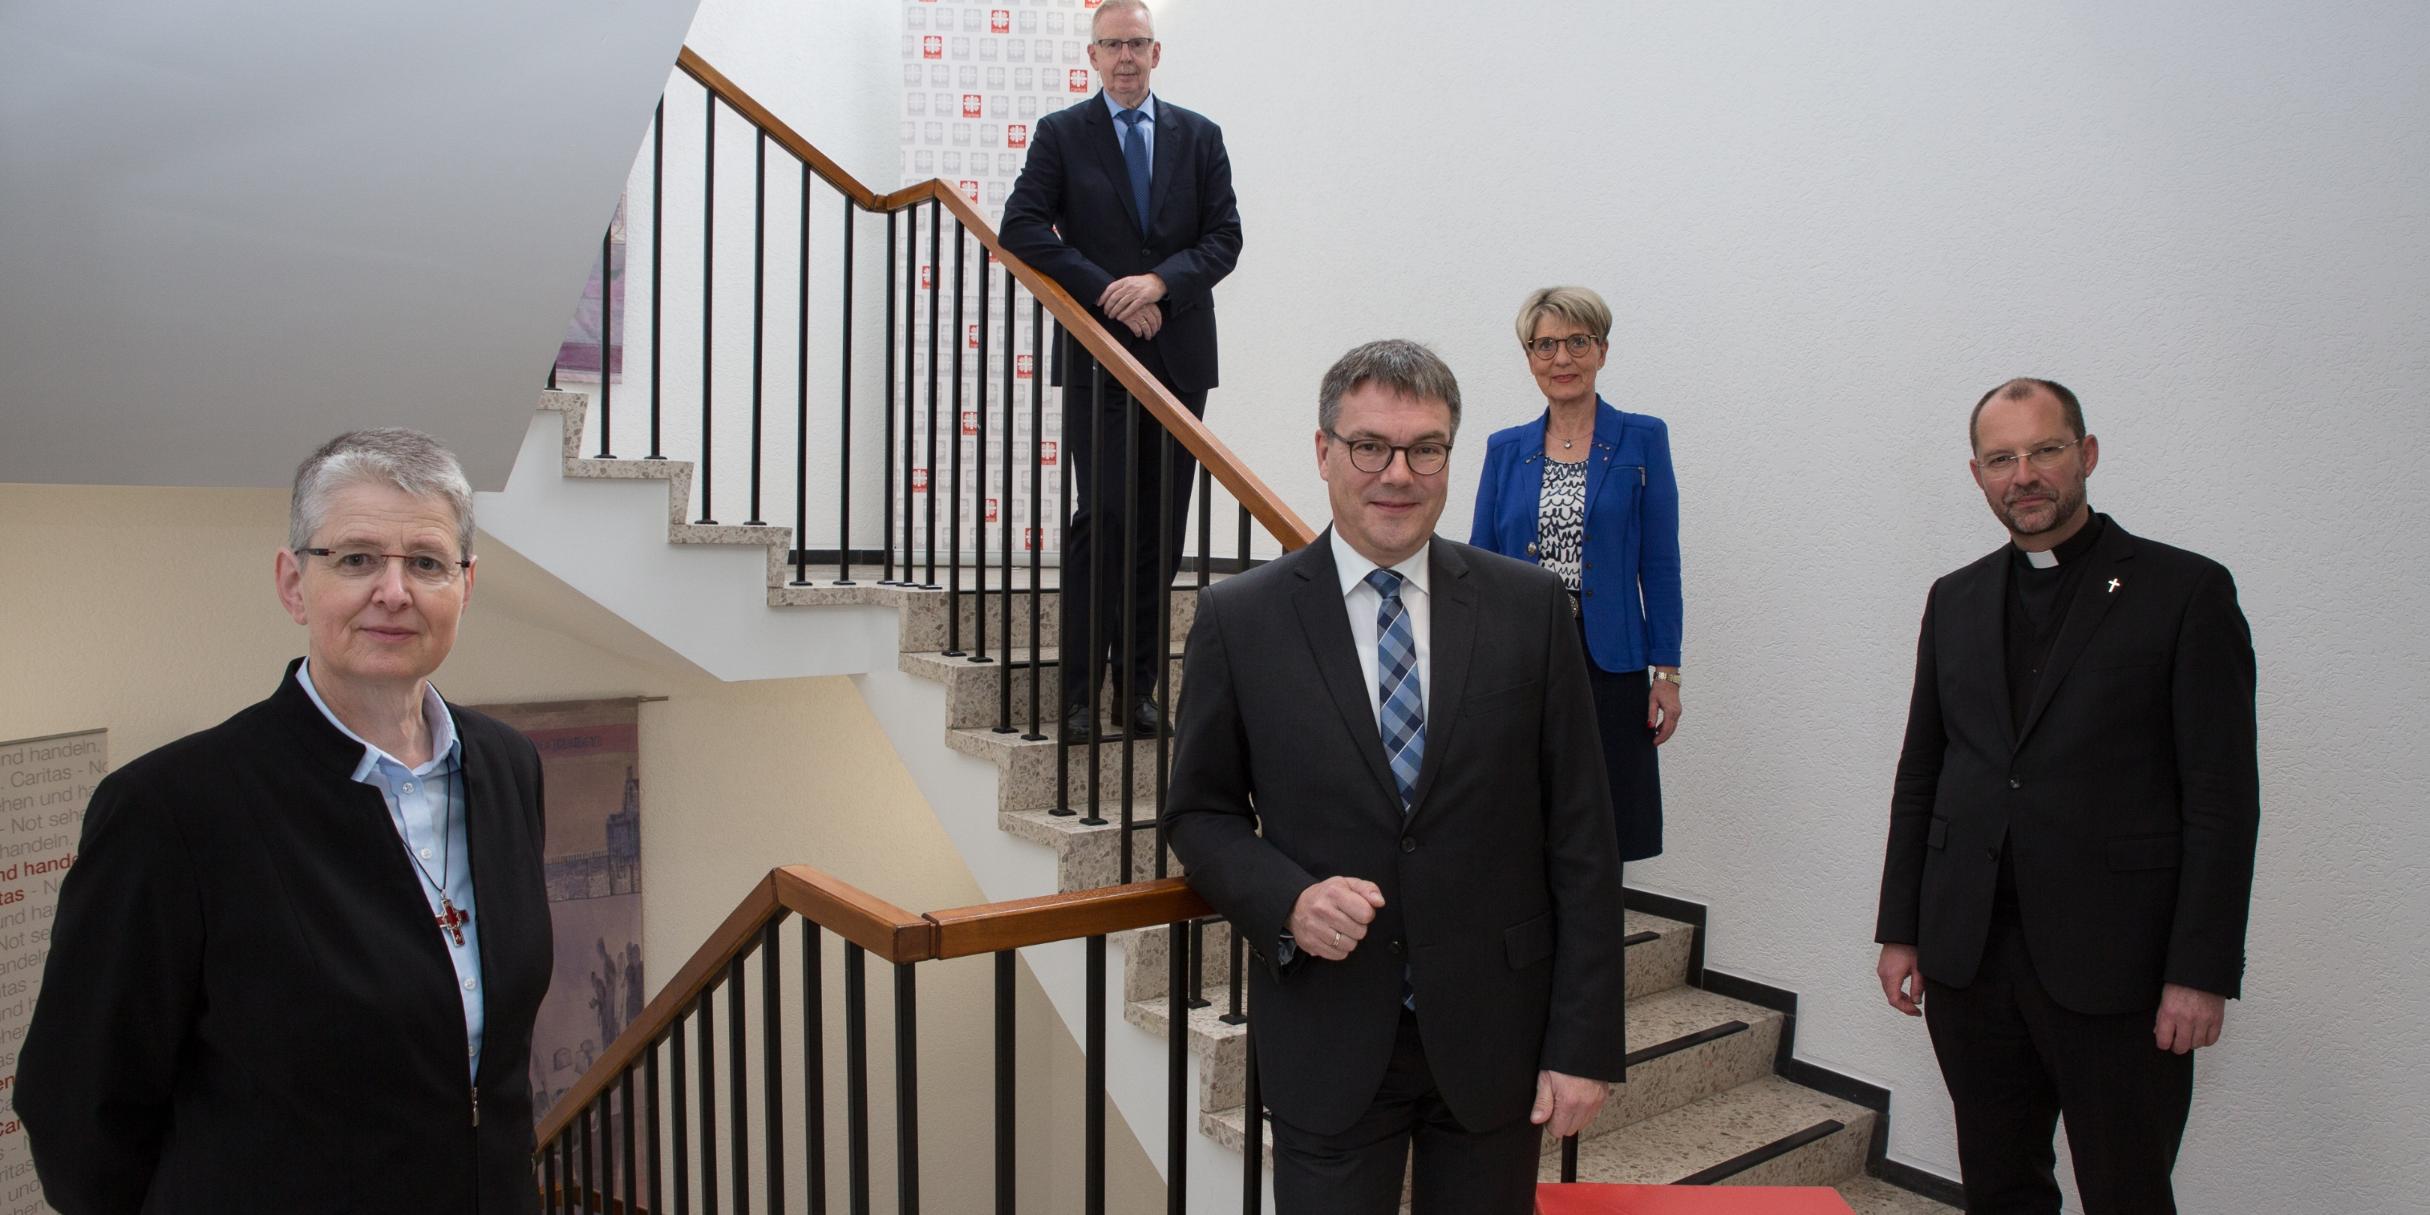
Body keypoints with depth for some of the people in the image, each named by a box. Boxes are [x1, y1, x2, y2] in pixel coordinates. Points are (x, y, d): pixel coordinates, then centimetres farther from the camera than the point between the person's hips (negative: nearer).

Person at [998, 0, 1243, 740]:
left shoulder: (1199, 137, 12)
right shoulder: (1061, 135, 6)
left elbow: (1225, 238, 5)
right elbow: (1022, 229, -5)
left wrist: (1159, 281, -13)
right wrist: (1107, 291, -13)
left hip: (1179, 354, 3)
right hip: (1097, 357, -2)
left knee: (1161, 527, 3)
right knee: (1102, 519, -7)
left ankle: (1139, 688, 11)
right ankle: (1081, 693, 0)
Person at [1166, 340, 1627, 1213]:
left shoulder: (1529, 606, -3)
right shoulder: (1239, 619, -4)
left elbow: (1580, 836, -2)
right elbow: (1201, 813, 4)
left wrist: (1586, 1042, -4)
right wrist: (1288, 899, -16)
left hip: (1495, 1035, 1)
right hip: (1328, 1041, -1)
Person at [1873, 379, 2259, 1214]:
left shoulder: (2185, 591, -3)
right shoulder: (1955, 600, 11)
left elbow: (2223, 796, -6)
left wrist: (2202, 972, -11)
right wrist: (1900, 929, 9)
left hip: (2114, 966, -4)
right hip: (1968, 954, 4)